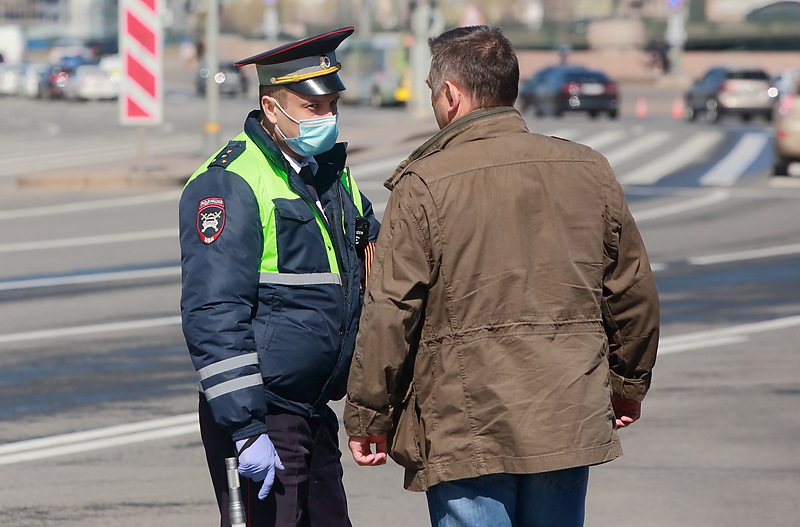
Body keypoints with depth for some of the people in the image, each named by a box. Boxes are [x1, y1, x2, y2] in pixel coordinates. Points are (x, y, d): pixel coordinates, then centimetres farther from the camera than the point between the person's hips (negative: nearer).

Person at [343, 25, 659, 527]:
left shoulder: (424, 185, -10)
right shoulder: (589, 171, 5)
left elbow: (391, 312, -10)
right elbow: (633, 292, 12)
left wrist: (368, 416, 1)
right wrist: (628, 382, 27)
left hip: (465, 430, -4)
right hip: (569, 423, 5)